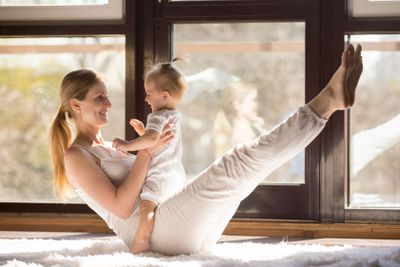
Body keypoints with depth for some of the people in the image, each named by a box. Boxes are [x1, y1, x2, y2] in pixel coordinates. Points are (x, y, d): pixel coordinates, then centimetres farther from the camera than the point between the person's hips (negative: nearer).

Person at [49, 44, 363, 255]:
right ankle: (328, 99, -26)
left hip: (185, 230, 10)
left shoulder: (103, 149, 26)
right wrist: (147, 152, -9)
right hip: (156, 230, -10)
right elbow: (121, 207, -13)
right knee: (236, 166, -21)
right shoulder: (75, 157, -3)